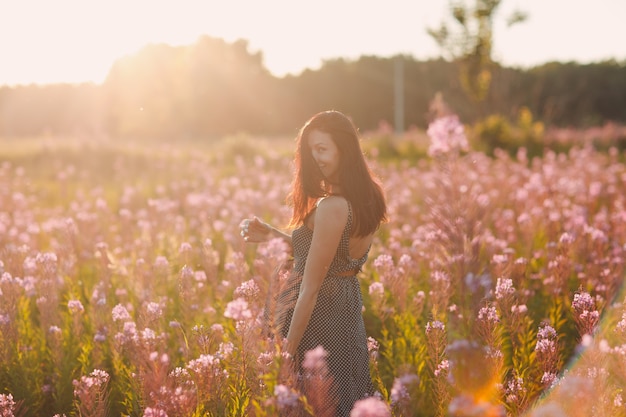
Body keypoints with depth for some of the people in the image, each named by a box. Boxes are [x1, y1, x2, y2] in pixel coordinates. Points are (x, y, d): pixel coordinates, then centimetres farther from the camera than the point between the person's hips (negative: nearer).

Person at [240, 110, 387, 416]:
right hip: (348, 311, 9)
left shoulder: (332, 207, -25)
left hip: (318, 318, -9)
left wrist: (287, 353, -17)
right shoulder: (368, 197, 1)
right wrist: (272, 235, 5)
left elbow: (310, 288, -23)